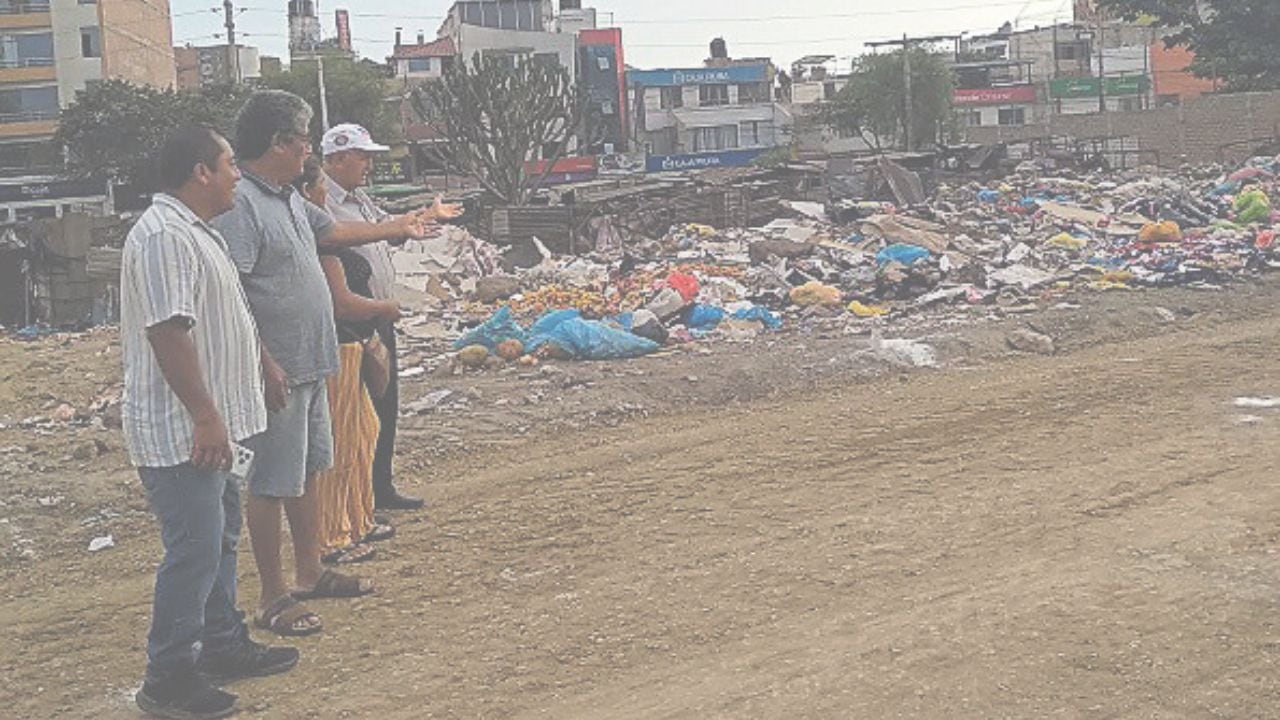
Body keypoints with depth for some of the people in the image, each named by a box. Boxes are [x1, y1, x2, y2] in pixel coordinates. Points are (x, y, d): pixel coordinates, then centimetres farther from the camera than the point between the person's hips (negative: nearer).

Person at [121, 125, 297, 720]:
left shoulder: (192, 230, 16)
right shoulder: (163, 237, -19)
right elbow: (168, 332, -26)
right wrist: (206, 416, -26)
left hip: (206, 425, 11)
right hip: (180, 434, -11)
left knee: (219, 537, 19)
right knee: (195, 550, -6)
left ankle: (222, 647, 32)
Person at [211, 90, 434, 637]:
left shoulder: (288, 197, 13)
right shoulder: (239, 203, -18)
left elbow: (332, 230, 32)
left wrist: (397, 228, 40)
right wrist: (264, 363, -26)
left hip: (310, 364, 10)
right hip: (277, 368, -10)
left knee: (307, 471, 19)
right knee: (271, 484, -1)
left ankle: (309, 573, 32)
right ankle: (272, 598, 9)